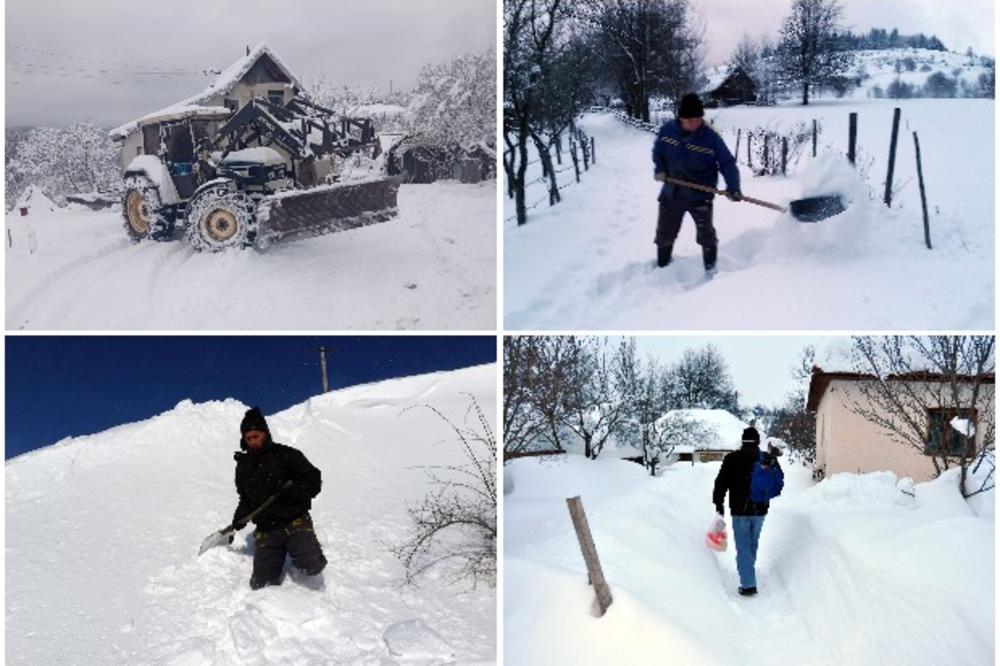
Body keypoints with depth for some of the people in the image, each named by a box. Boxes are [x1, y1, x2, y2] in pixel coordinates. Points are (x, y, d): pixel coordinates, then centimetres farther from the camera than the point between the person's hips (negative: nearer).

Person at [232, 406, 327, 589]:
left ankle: (304, 555, 9)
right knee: (261, 585, -6)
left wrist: (289, 492, -21)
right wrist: (240, 517, 6)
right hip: (265, 531, 5)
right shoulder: (244, 465, 12)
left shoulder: (286, 455, -5)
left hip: (295, 521, -4)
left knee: (311, 567, -27)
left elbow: (314, 481, -6)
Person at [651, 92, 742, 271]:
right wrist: (659, 169, -5)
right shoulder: (667, 130, -9)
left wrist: (733, 187, -31)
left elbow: (728, 163, -18)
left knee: (705, 235, 6)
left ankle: (711, 268, 24)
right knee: (665, 233, 16)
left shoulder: (711, 138, -19)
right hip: (671, 192, 3)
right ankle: (662, 266, 35)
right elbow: (658, 151, 11)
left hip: (700, 196, -3)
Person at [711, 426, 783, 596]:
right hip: (760, 511, 4)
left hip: (740, 511, -4)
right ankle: (748, 572, 39)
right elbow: (779, 484, 13)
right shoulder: (769, 460, 1)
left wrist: (718, 504, 1)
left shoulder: (732, 458, -10)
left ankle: (748, 584, -9)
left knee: (743, 547, -1)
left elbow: (721, 482, -9)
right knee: (753, 542, 22)